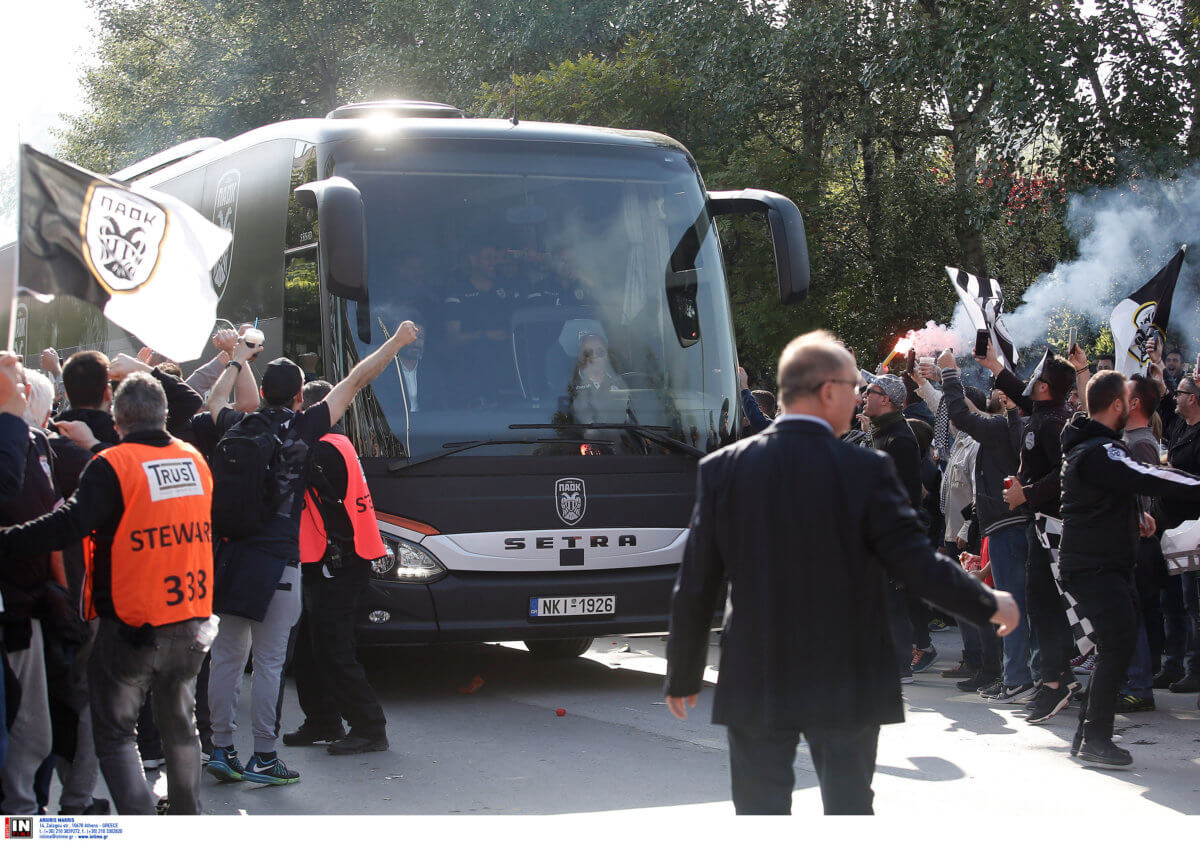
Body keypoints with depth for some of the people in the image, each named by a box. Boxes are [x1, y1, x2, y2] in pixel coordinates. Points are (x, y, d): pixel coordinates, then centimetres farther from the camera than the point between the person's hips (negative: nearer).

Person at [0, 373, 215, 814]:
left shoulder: (112, 465, -15)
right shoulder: (196, 461, 5)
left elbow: (69, 523, -26)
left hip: (130, 628, -6)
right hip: (191, 623, 6)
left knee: (115, 732, 4)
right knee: (180, 724, 21)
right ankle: (188, 816, 30)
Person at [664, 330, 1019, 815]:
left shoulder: (722, 469, -4)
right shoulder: (867, 471, -12)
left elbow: (694, 589, -2)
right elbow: (918, 565, -12)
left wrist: (682, 678, 10)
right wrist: (990, 606, 6)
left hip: (754, 686, 1)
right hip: (847, 688, -1)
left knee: (760, 814, 6)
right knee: (848, 811, 13)